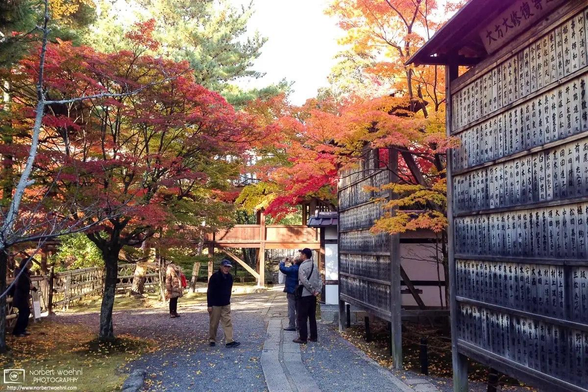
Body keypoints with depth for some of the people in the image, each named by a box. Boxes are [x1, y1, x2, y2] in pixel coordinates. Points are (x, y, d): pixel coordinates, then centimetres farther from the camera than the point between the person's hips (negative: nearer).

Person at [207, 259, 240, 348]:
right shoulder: (215, 276, -14)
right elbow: (210, 292, -13)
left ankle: (229, 341, -3)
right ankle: (212, 340, 21)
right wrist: (210, 305, -15)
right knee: (214, 323, 5)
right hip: (215, 304, -5)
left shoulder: (229, 277, 3)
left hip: (226, 304, 5)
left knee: (228, 322, -2)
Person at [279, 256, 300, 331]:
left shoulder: (292, 269, -19)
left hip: (291, 291, -8)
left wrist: (283, 262, -7)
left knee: (291, 309, -4)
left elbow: (282, 268, -23)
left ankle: (291, 326, -3)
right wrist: (291, 262, 16)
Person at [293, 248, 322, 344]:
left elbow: (304, 281, -22)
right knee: (312, 316, 13)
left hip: (304, 295, -7)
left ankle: (303, 338, 1)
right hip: (313, 296, 8)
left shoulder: (302, 266, -13)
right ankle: (313, 336, 17)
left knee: (302, 317, -1)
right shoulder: (314, 266, 12)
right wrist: (318, 290, 1)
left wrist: (312, 290, -14)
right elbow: (319, 279, 9)